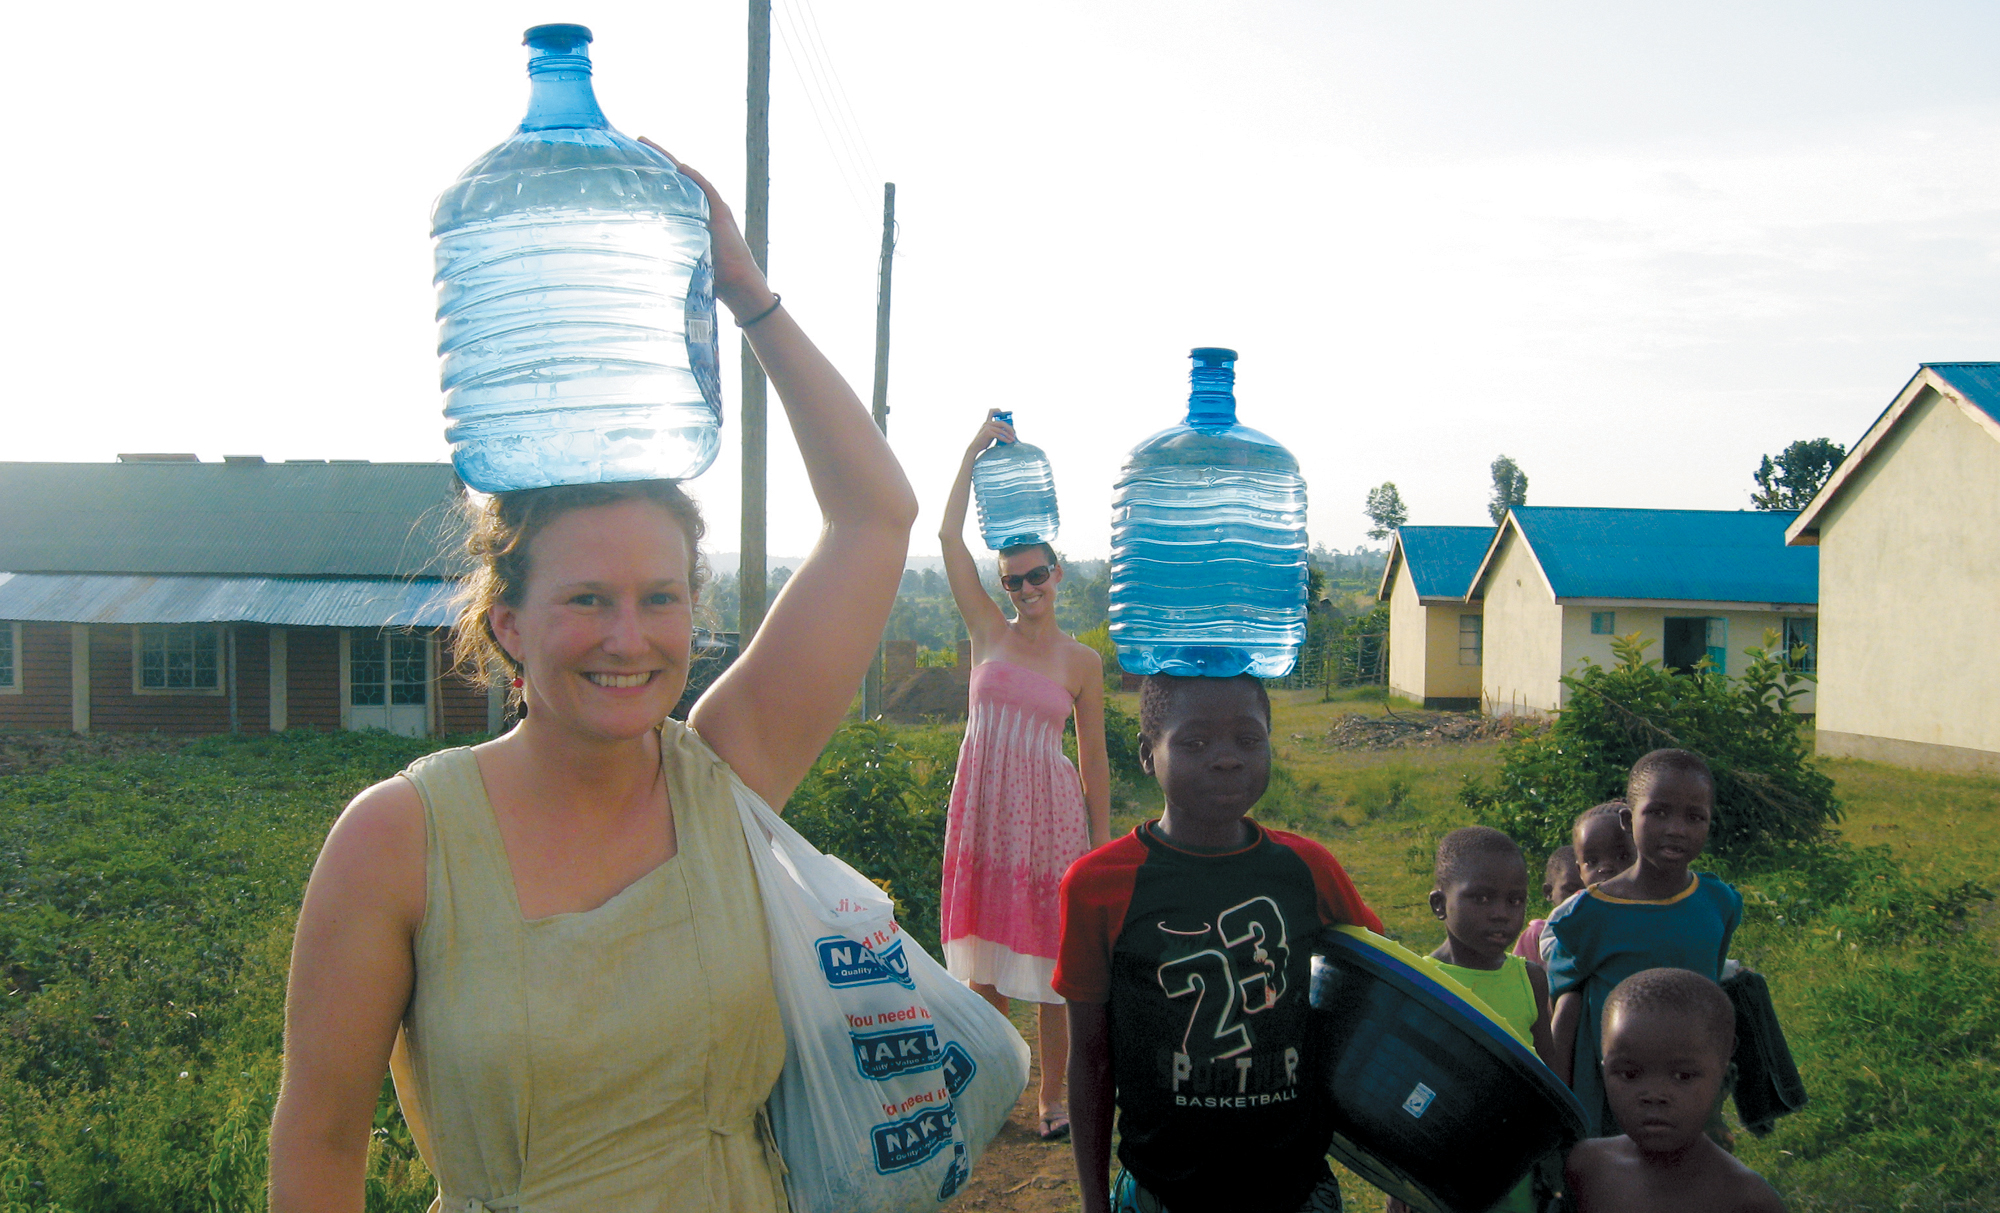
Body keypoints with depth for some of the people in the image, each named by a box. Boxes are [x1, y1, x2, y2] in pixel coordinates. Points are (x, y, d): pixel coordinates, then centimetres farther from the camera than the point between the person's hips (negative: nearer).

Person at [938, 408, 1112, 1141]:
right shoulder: (988, 632, 5)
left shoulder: (1082, 661, 3)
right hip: (983, 807, 1)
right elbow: (949, 536, -1)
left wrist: (1102, 847, 4)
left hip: (1050, 813, -1)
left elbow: (1094, 759, 6)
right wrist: (976, 449, -3)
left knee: (1051, 964, 3)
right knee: (985, 960, 7)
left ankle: (1052, 1098, 16)